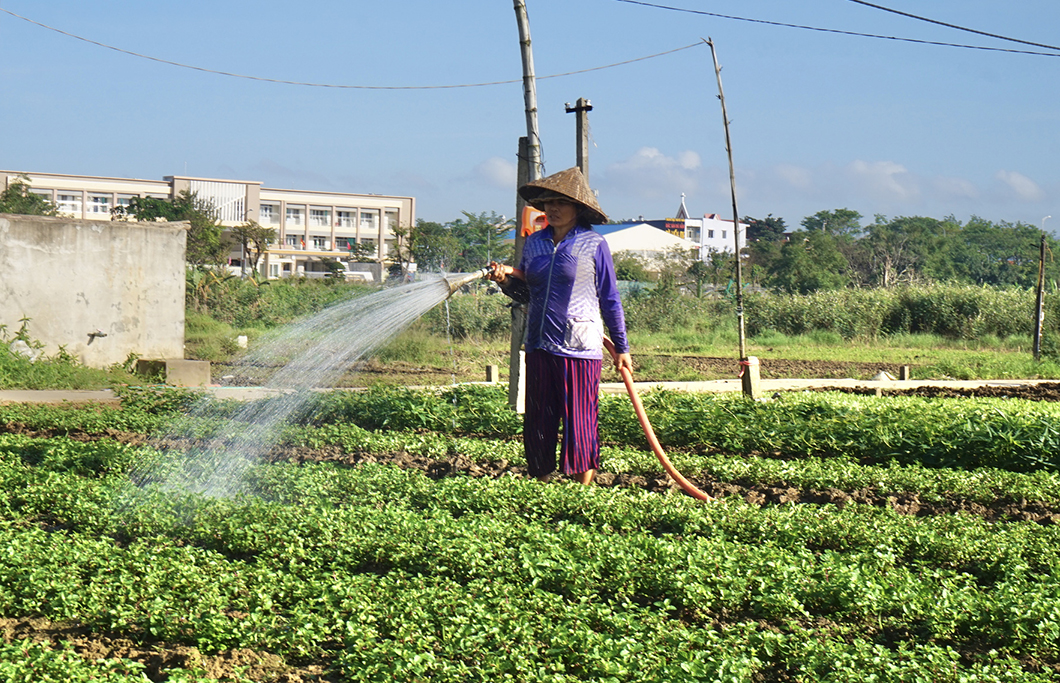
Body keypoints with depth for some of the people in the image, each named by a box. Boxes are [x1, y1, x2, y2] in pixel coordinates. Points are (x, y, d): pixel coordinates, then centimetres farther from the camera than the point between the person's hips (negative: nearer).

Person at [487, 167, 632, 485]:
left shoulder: (593, 244, -2)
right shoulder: (534, 242, 11)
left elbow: (610, 300, 2)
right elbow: (522, 290, 21)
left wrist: (621, 348, 4)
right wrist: (504, 280, -2)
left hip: (579, 347, -5)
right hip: (540, 345, 5)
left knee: (579, 422, -3)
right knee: (537, 421, 7)